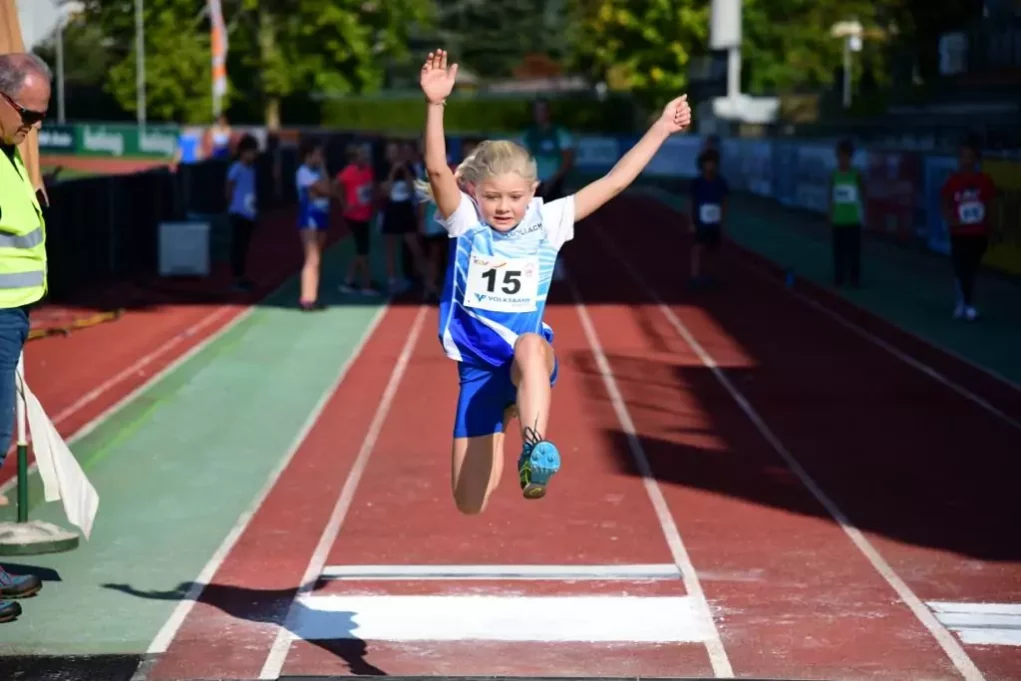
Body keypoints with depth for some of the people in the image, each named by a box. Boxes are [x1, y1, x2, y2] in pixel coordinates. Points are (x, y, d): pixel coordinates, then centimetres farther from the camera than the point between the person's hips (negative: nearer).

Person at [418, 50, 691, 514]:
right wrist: (435, 105, -35)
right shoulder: (465, 222, -4)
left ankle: (535, 450, -55)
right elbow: (437, 169, -20)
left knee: (530, 346, -40)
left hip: (532, 358, -1)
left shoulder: (547, 222, 0)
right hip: (478, 367, 1)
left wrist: (661, 128, 0)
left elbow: (614, 182, 1)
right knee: (470, 504, 3)